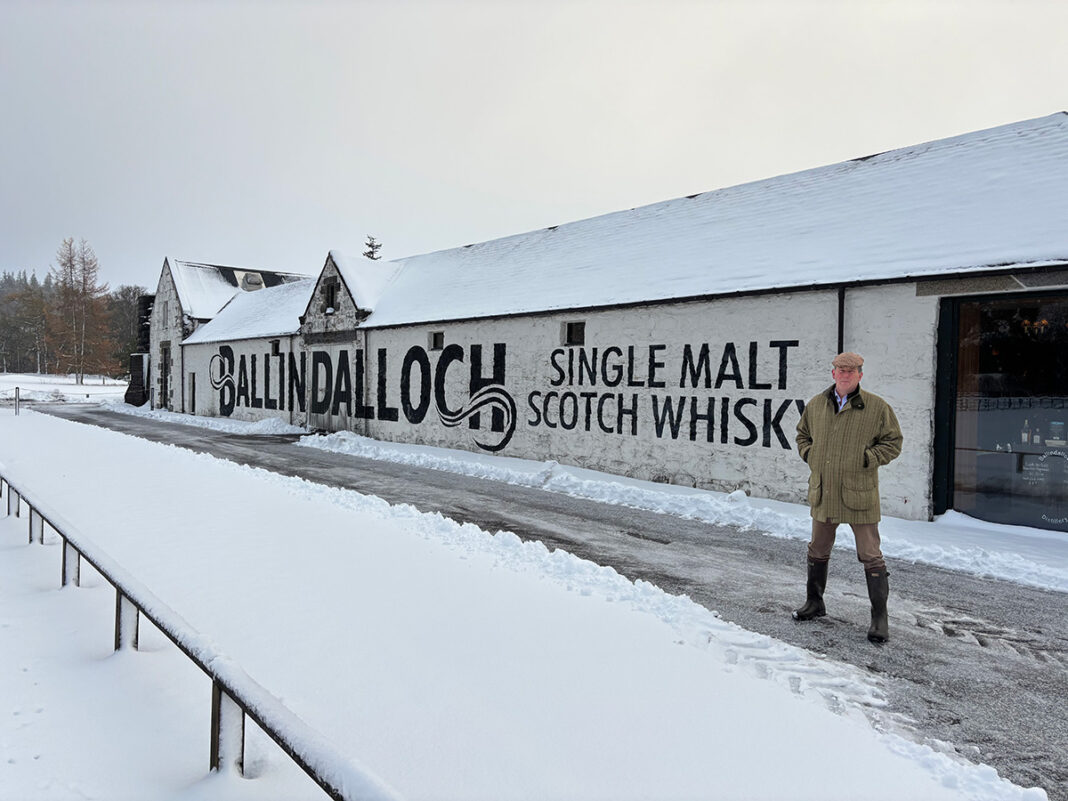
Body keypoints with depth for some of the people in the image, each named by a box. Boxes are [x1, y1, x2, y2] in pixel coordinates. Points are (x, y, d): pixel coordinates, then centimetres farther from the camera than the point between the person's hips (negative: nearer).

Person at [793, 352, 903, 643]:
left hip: (859, 494, -4)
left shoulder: (877, 407, -5)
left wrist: (865, 459, -12)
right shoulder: (816, 405, 6)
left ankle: (880, 617, 12)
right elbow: (802, 434, 21)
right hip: (823, 493, 4)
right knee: (818, 551, 16)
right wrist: (810, 456, 3)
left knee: (870, 557, 0)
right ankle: (815, 602, 33)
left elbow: (893, 442, 0)